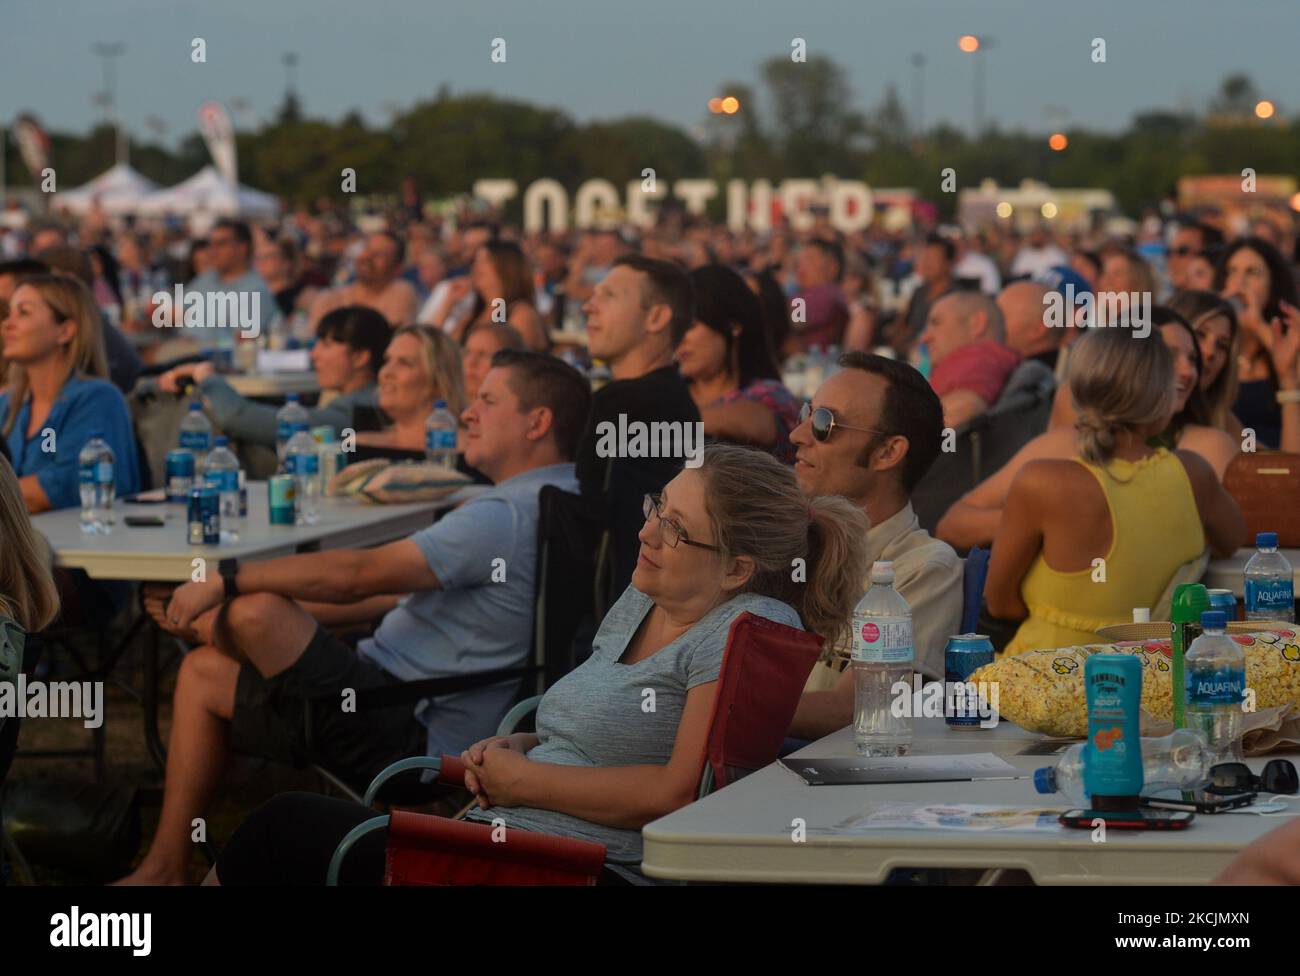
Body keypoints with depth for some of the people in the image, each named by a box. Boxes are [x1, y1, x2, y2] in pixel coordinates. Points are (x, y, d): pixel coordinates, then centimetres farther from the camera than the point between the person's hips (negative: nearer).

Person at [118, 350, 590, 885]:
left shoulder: (508, 517, -20)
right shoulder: (532, 503, 15)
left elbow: (355, 575, -22)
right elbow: (390, 592, 19)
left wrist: (223, 584, -13)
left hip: (409, 737, -11)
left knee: (255, 613, -25)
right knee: (203, 672, 15)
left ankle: (208, 627, 9)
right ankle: (164, 869, 14)